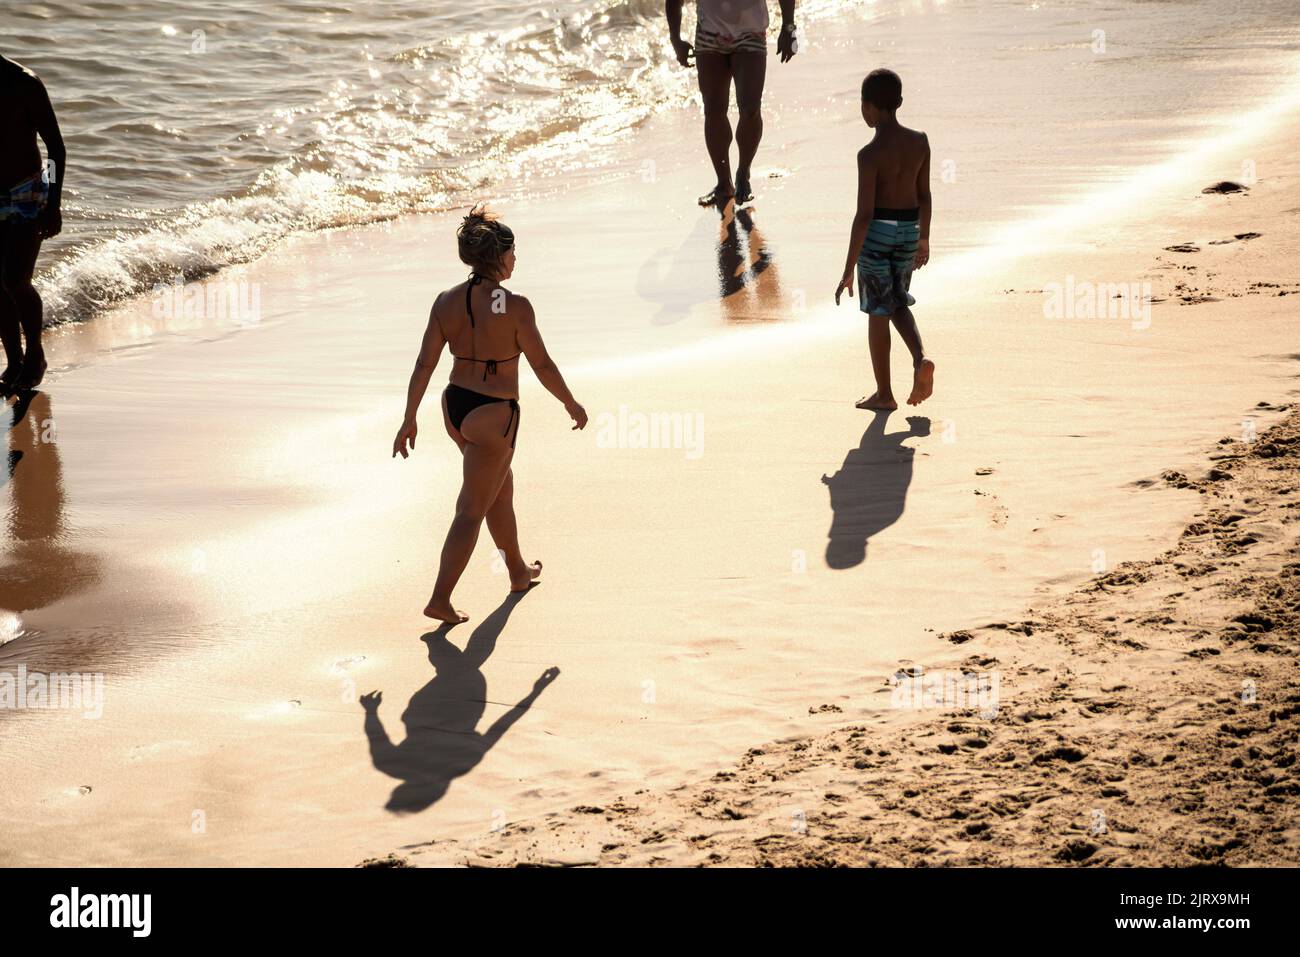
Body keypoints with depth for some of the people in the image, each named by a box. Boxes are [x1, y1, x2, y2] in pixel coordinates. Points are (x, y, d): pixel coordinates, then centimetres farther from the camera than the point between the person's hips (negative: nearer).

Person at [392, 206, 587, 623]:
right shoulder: (515, 306, -19)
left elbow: (424, 364, -2)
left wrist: (410, 419, 4)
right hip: (494, 414, -7)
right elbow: (543, 365, -11)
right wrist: (571, 404, 4)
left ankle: (519, 570, 45)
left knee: (501, 488, 27)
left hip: (455, 407, 7)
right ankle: (440, 600, -3)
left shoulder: (446, 302, -3)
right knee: (472, 509, 0)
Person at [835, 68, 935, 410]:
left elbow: (864, 214, -20)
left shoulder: (870, 154, -19)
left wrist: (849, 269, -16)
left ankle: (884, 394, 18)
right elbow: (924, 195, 7)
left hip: (877, 231, -5)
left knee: (878, 311, 8)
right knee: (899, 303, 24)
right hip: (909, 229, 5)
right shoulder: (919, 142, -3)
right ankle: (921, 358, 0)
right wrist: (923, 238, 22)